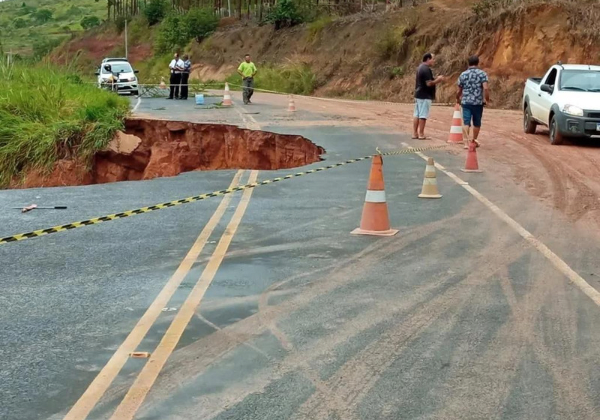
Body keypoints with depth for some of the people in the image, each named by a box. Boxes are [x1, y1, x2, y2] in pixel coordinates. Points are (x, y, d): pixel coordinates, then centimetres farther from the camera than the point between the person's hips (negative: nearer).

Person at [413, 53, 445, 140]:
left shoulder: (420, 68, 15)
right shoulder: (426, 69, -16)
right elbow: (429, 83, -21)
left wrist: (436, 80, 14)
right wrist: (438, 80, -7)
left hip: (418, 95, 10)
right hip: (425, 96, -10)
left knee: (416, 115, 9)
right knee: (423, 115, -5)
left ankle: (415, 133, 11)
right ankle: (421, 134, -3)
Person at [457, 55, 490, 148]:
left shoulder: (463, 75, 5)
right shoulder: (482, 74, -3)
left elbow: (459, 90, 11)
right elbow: (485, 88, -14)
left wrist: (458, 98, 29)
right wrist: (487, 99, -1)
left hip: (466, 102, 1)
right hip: (478, 102, -1)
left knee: (466, 122, -3)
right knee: (477, 122, 16)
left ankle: (466, 142, -15)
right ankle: (474, 140, 31)